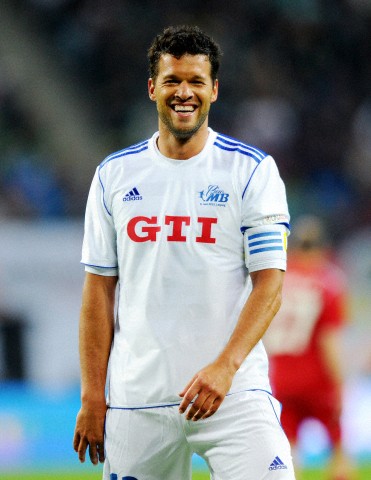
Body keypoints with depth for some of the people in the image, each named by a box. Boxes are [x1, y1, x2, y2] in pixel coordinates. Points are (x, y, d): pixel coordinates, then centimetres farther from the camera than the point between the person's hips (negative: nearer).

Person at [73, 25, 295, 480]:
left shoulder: (253, 170, 1)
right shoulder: (115, 174, 9)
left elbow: (269, 284, -5)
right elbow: (99, 290, 10)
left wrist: (225, 367, -19)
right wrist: (92, 396, 3)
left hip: (233, 391, -2)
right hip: (136, 397, 3)